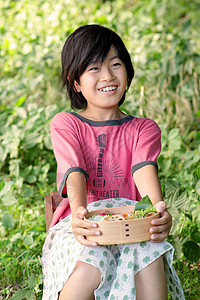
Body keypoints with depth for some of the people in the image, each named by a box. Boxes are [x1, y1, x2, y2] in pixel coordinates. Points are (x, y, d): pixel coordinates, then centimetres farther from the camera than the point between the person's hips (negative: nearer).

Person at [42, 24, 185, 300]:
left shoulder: (144, 129, 12)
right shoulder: (64, 124, 7)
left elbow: (144, 169, -10)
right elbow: (75, 173, -13)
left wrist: (158, 209, -34)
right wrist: (79, 213, -36)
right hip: (80, 225, -1)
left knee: (151, 255, -34)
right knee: (88, 269, -36)